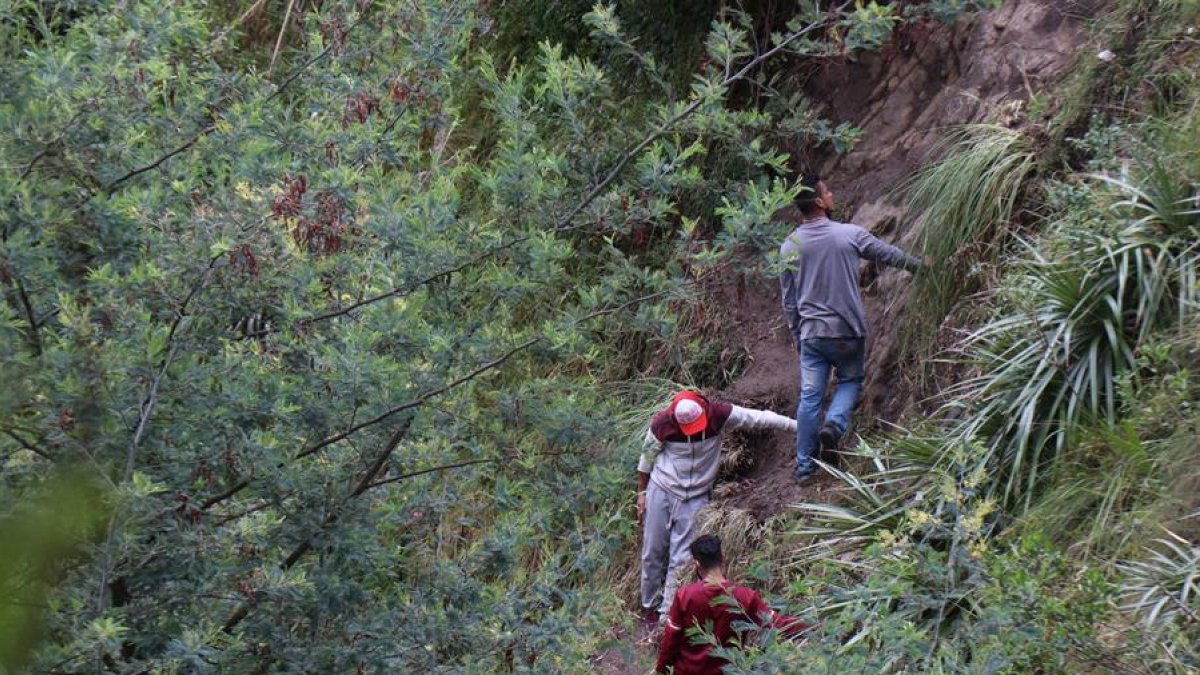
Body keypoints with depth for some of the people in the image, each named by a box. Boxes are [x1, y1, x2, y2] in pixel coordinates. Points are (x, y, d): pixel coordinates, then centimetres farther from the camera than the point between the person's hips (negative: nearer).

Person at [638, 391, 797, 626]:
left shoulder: (718, 414, -17)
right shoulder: (662, 424, -18)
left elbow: (758, 418, -11)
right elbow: (647, 458, -2)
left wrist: (796, 425, -8)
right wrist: (642, 493, 4)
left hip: (695, 498, 0)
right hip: (661, 491, 0)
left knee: (680, 559, -4)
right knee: (653, 553, 5)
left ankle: (667, 614, 1)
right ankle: (651, 607, 22)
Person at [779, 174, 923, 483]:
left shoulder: (789, 247, -1)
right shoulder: (850, 235, -9)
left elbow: (788, 299, 6)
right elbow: (890, 255, 7)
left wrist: (796, 335, 18)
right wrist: (920, 265, 25)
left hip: (811, 333, 2)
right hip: (847, 331, -2)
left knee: (809, 397, 7)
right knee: (850, 380, 21)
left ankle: (804, 466, 8)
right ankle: (835, 423, -7)